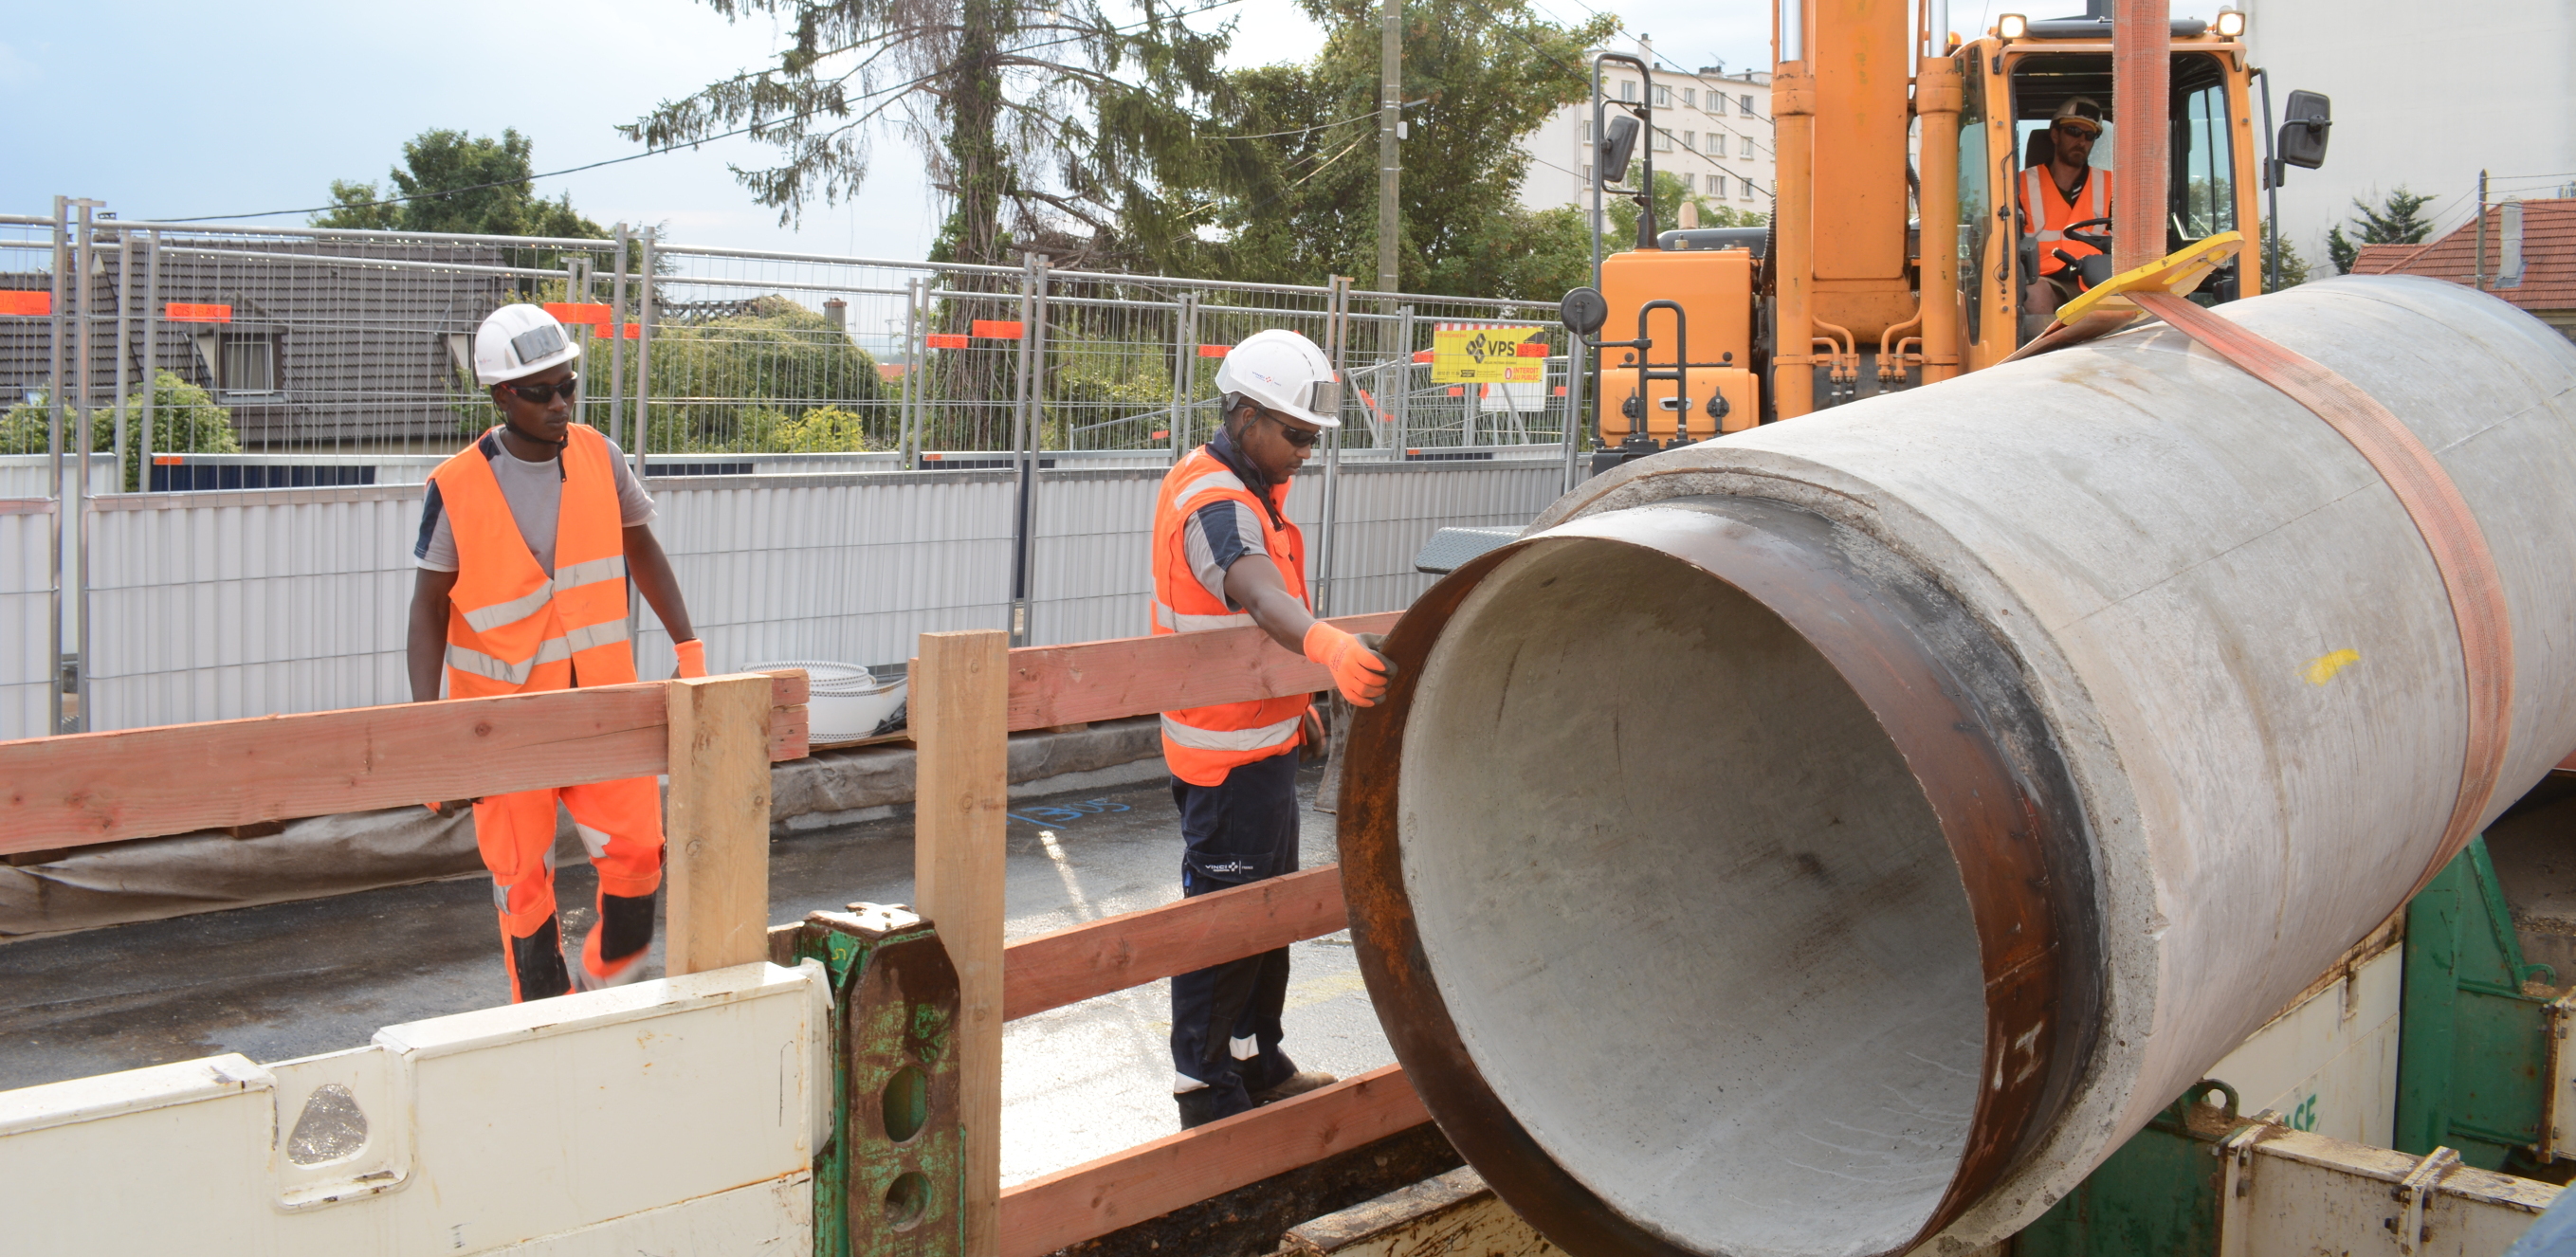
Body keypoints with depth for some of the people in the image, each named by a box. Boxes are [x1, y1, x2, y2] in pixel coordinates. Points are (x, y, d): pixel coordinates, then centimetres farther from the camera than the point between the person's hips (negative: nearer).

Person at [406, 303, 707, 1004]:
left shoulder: (599, 458, -4)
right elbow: (430, 603, -6)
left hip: (600, 696, 3)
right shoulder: (457, 488, -13)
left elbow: (641, 551, 10)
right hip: (505, 708, -2)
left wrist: (688, 647, 5)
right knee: (521, 872, 5)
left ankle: (612, 975, 26)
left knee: (636, 849, -2)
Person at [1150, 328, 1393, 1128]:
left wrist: (1294, 702, 27)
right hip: (1228, 754, -11)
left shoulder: (1252, 490, 11)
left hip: (1261, 738, 11)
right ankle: (1204, 1092, 8)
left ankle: (1257, 1062, 34)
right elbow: (1261, 597, -43)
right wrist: (1328, 647, -61)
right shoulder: (1214, 503, -23)